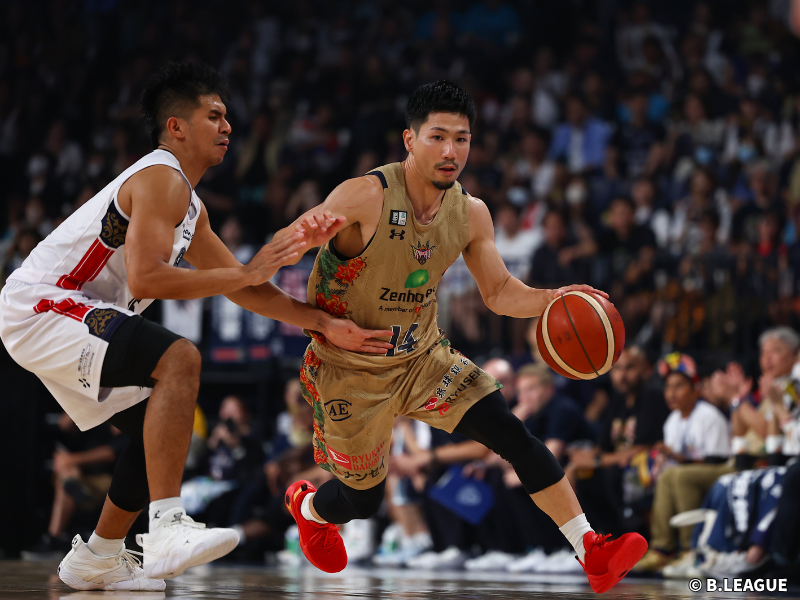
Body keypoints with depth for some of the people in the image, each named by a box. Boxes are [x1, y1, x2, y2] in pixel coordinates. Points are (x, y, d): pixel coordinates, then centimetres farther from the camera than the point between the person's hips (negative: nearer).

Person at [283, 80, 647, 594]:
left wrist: (553, 300, -17)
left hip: (424, 356, 5)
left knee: (515, 435, -12)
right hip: (352, 371, -4)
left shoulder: (471, 214, -5)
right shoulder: (366, 197, -25)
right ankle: (305, 506, 47)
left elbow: (500, 293, 4)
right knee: (363, 500, 9)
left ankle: (592, 553, -11)